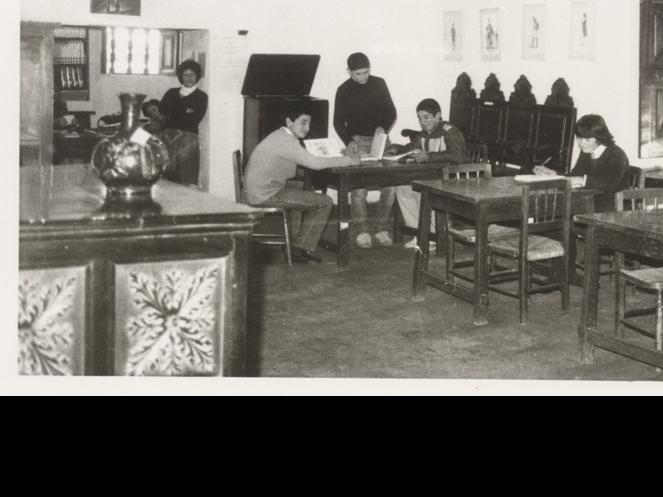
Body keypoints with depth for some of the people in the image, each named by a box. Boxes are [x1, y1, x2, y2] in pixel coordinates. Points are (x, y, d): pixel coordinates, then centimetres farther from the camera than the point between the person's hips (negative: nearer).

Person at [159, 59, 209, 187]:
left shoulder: (201, 96, 10)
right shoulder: (172, 93, 19)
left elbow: (195, 119, -3)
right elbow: (161, 110, 2)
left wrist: (173, 113, 0)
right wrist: (184, 112, -7)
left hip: (187, 138, -3)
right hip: (168, 137, 3)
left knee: (186, 183, -8)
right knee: (167, 180, -3)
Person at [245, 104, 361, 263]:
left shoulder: (280, 136, 14)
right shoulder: (285, 141, -18)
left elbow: (308, 159, 18)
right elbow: (314, 163, -25)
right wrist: (349, 160, -16)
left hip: (258, 190, 10)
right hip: (267, 195, -10)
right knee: (325, 203, -4)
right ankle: (300, 250, 3)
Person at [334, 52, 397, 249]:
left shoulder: (379, 84, 6)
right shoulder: (344, 91, 1)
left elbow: (391, 112, 10)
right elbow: (338, 121, 2)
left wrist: (383, 127, -10)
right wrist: (349, 141, -14)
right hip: (358, 140, -2)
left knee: (390, 184, -9)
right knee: (359, 186, -16)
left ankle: (382, 229, 3)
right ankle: (363, 231, -6)